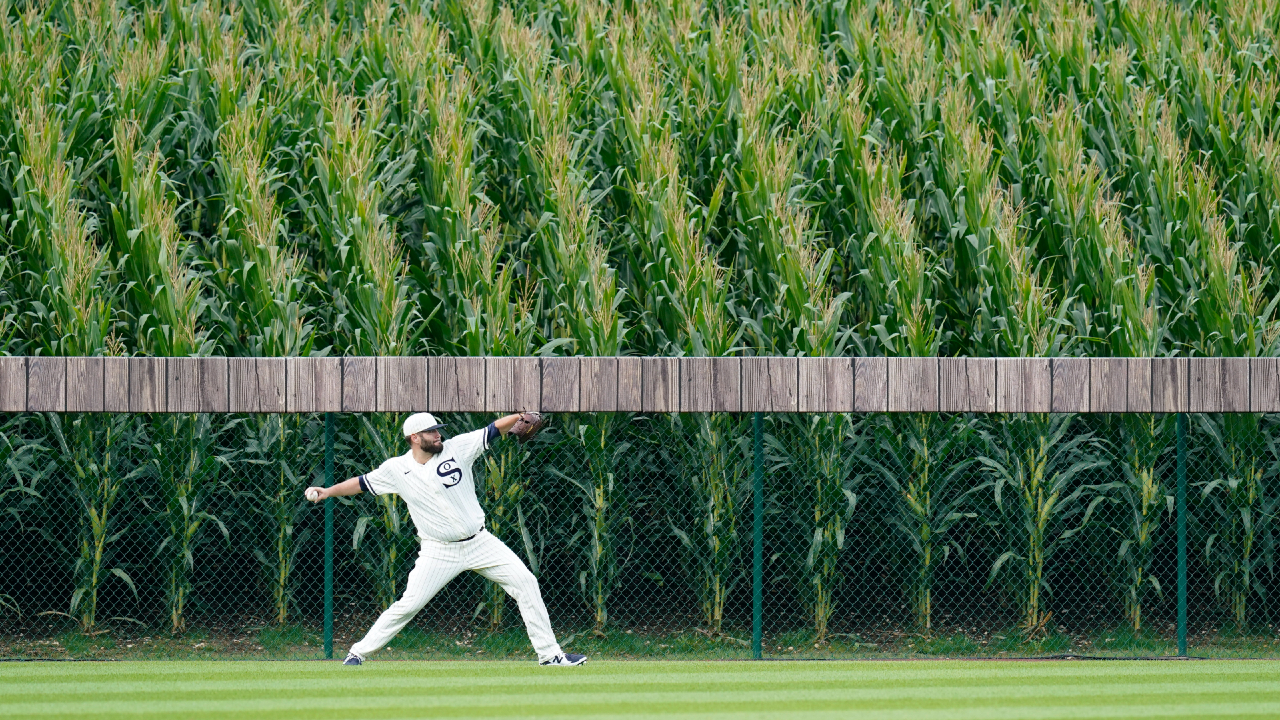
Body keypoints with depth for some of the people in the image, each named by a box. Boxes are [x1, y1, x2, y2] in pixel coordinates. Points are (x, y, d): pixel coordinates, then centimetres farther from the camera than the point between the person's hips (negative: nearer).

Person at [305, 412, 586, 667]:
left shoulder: (456, 448, -4)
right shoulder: (397, 469, -3)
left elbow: (495, 429, -8)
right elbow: (362, 483, 7)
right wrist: (327, 492, -4)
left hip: (480, 543, 2)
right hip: (439, 552, -2)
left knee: (525, 583, -5)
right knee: (409, 604, -9)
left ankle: (549, 654, 3)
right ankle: (358, 653, 4)